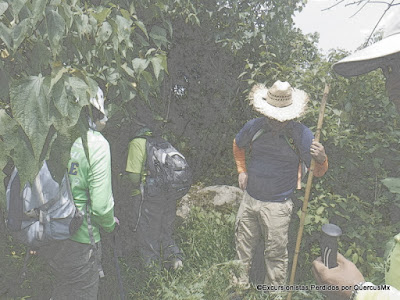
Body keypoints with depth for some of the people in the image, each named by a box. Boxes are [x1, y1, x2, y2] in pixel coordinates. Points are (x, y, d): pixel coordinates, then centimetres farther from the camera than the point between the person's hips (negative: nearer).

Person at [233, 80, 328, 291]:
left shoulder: (301, 134, -17)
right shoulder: (254, 127, -9)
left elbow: (318, 172, -14)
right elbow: (238, 145, 14)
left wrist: (321, 160, -37)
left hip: (277, 205, -4)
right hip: (249, 198, 4)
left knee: (275, 253, 10)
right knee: (243, 245, 21)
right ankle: (239, 285, 45)